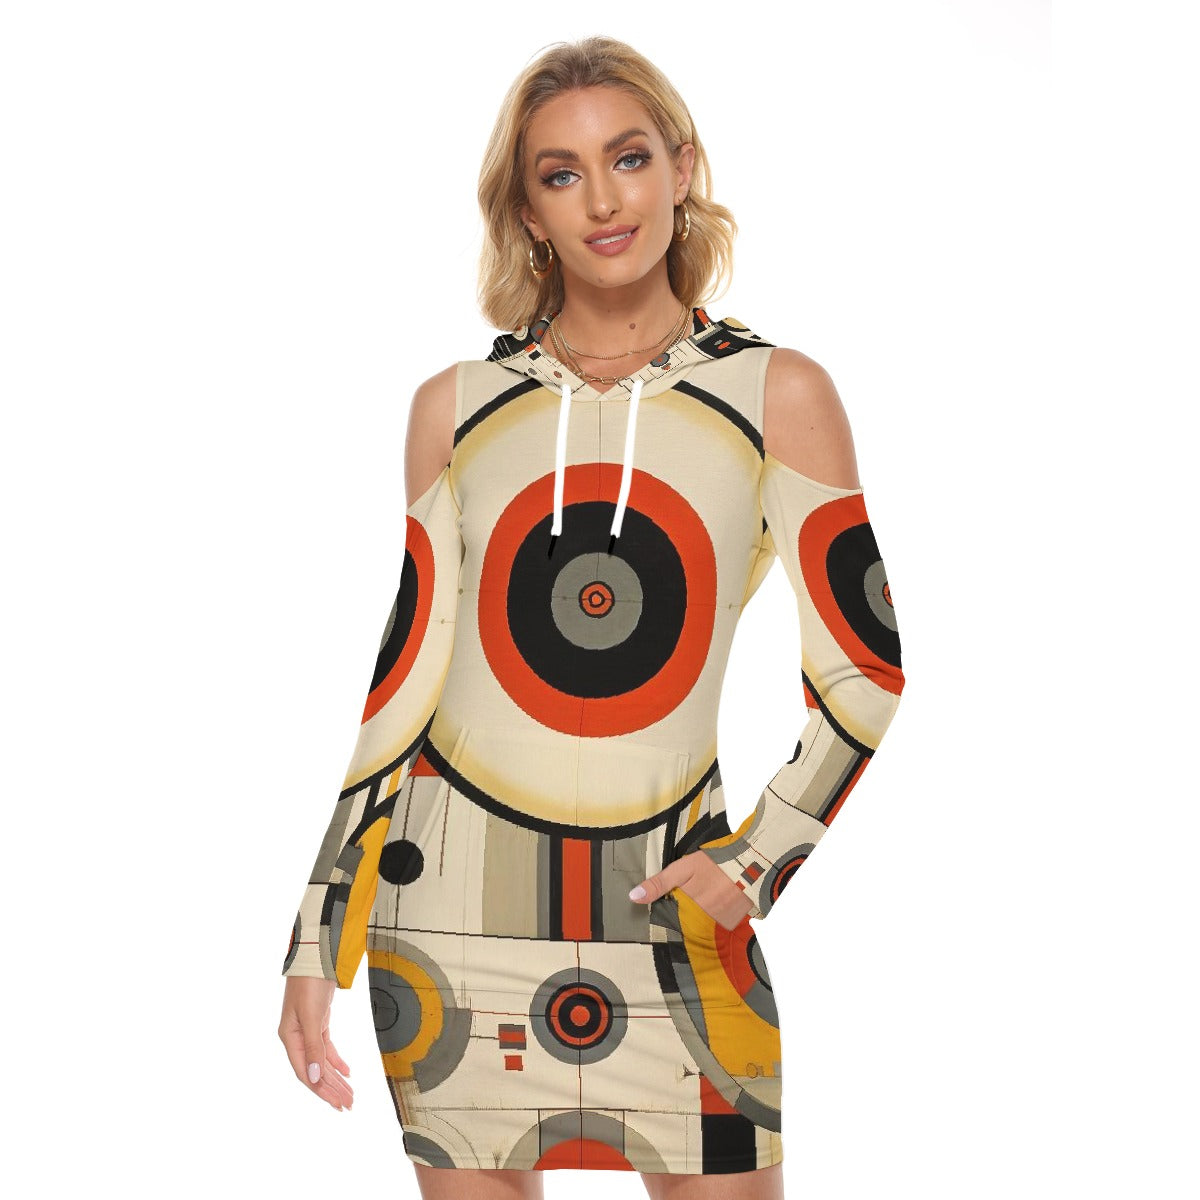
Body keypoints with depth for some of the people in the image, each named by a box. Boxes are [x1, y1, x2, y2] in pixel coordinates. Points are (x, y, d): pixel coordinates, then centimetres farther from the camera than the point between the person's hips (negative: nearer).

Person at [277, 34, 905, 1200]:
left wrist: (760, 858, -13)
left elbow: (863, 674, 1)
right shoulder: (455, 406, 3)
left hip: (669, 893, -1)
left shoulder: (779, 394, 1)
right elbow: (402, 680, 6)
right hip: (455, 891, 1)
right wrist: (316, 945, 4)